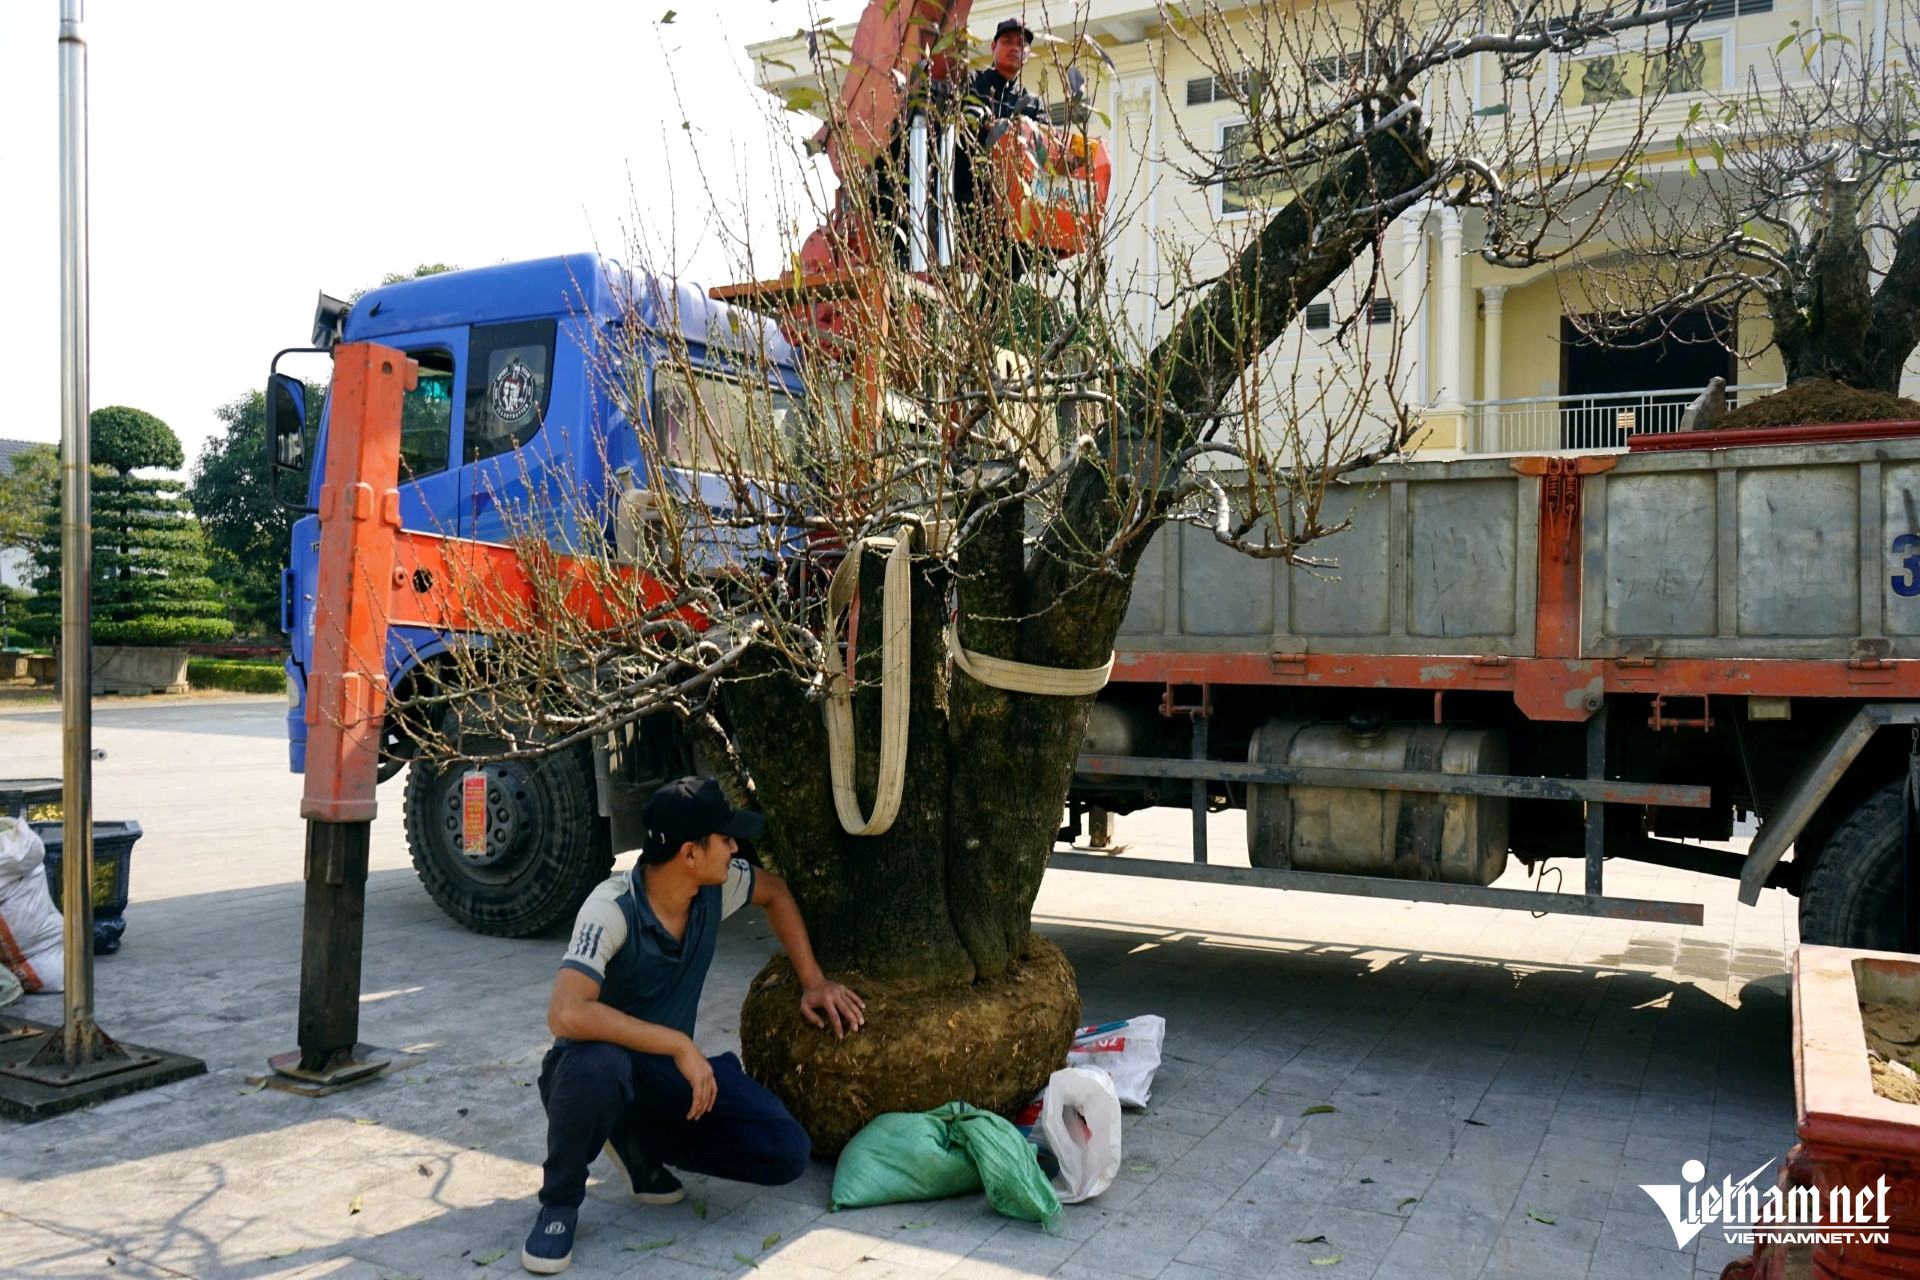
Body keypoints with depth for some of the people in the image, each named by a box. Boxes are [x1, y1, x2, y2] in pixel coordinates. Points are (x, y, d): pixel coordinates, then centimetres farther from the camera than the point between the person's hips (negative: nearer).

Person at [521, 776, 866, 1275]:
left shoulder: (717, 887, -10)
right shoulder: (612, 910, -29)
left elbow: (775, 892, 12)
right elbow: (566, 1014, -42)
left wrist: (813, 981, 6)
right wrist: (680, 1045, -36)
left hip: (673, 1067, 5)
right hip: (599, 1069, -5)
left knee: (787, 1154, -13)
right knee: (597, 1062, -43)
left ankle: (636, 1141, 9)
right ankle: (560, 1203, -11)